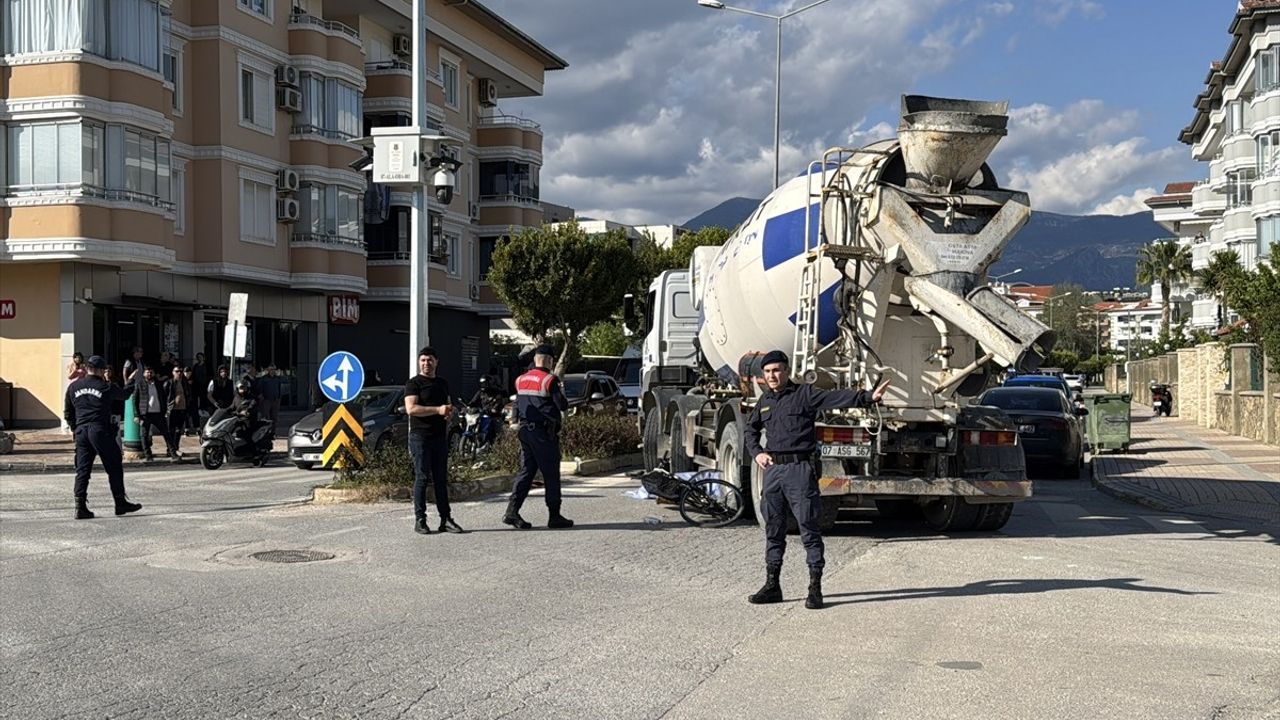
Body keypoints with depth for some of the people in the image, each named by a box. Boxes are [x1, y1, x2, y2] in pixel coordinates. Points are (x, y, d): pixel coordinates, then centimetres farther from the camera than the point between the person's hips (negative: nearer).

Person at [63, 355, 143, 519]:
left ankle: (80, 506, -3)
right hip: (100, 431, -4)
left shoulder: (73, 387, 8)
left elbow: (68, 414, 12)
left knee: (82, 469, 6)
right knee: (114, 467, 6)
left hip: (81, 431, 4)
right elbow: (123, 394, 15)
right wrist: (134, 386, 35)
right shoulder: (106, 387, -3)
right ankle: (121, 503, 11)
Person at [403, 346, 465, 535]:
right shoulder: (414, 383, -3)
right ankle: (419, 520, -2)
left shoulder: (443, 383, 18)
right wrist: (438, 410, -20)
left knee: (441, 479, 7)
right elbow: (411, 408, -16)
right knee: (421, 478, -5)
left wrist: (450, 413, 4)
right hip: (420, 437, -6)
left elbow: (449, 405, 29)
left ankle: (446, 519, 9)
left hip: (440, 437, 6)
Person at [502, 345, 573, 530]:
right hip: (544, 432, -7)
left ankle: (512, 510, -3)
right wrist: (562, 392, 6)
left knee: (526, 471, 8)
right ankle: (554, 516, 7)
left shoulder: (521, 380, 10)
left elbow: (518, 405, 13)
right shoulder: (549, 380, -12)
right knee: (551, 475, 2)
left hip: (525, 431, 7)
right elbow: (563, 406, -11)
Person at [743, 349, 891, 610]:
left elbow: (837, 398, -16)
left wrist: (869, 397, -30)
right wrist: (756, 453, 14)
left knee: (809, 528, -4)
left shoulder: (805, 394, -2)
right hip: (773, 469, 6)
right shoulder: (765, 401, 16)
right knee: (773, 529, 10)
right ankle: (772, 586, 18)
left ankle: (815, 588, -1)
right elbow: (751, 428, 31)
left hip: (799, 468, -6)